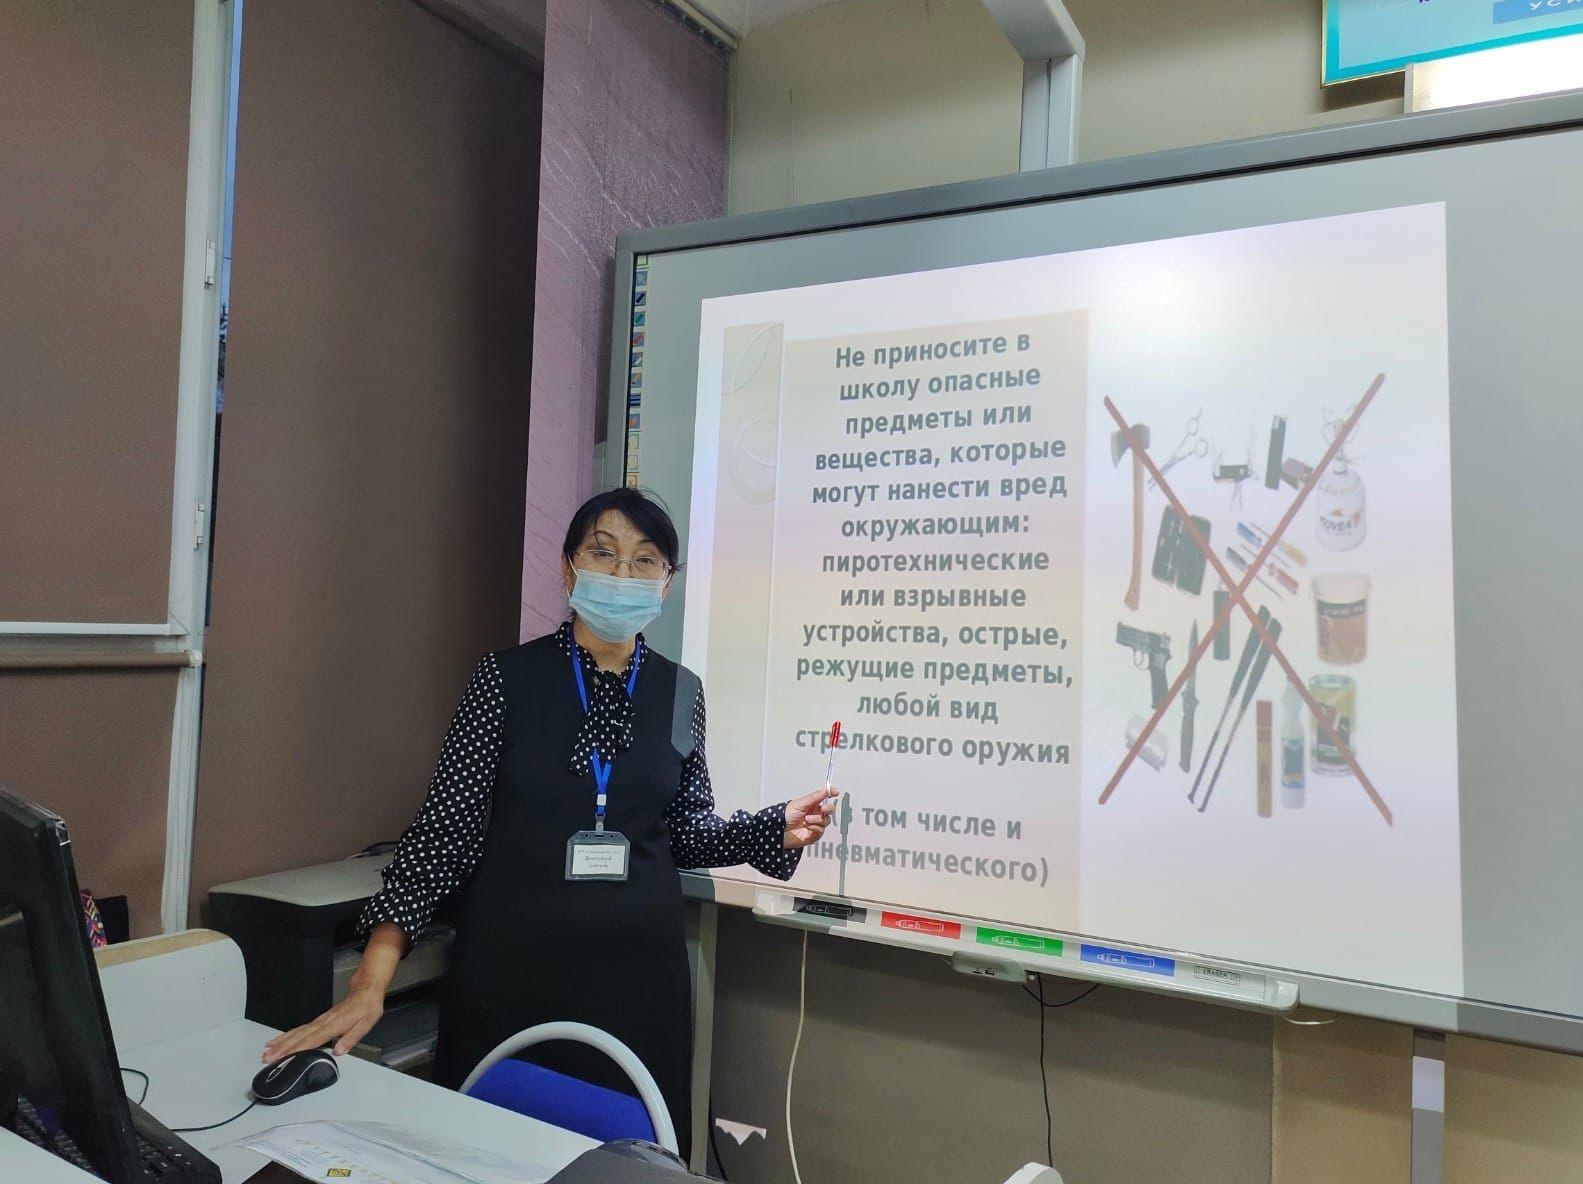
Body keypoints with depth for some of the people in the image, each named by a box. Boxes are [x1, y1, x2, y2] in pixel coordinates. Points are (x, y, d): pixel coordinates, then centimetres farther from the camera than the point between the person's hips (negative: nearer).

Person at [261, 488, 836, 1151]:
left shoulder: (680, 691, 4)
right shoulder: (507, 677, -4)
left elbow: (685, 832, 11)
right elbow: (447, 825, -7)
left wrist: (777, 830, -6)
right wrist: (374, 975, -15)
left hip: (636, 966, 2)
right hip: (513, 960, -2)